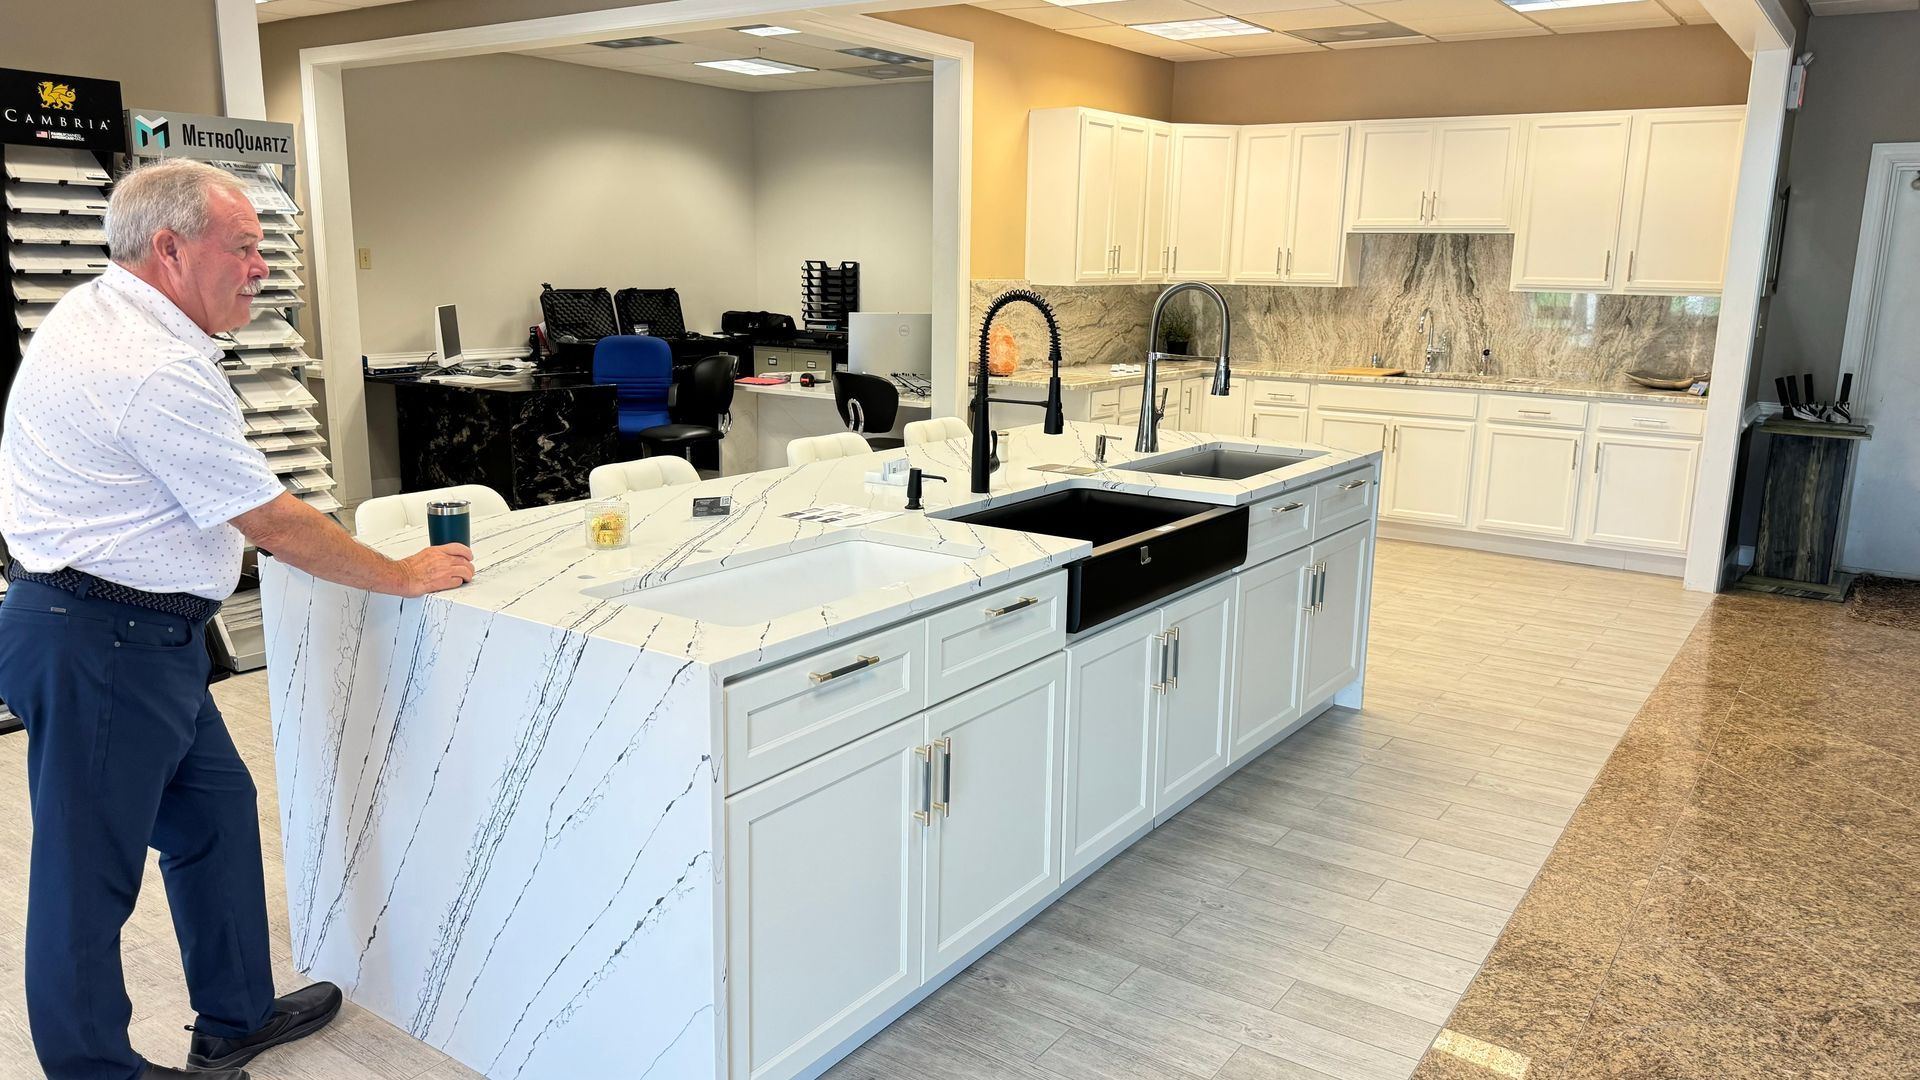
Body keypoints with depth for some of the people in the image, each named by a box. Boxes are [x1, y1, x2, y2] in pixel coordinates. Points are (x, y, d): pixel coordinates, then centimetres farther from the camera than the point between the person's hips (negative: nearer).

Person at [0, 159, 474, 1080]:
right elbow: (277, 525, -20)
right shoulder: (160, 371, -24)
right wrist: (405, 576, -9)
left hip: (136, 634, 10)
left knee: (216, 812, 18)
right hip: (102, 647, -10)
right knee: (90, 870, 5)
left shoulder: (93, 311, 8)